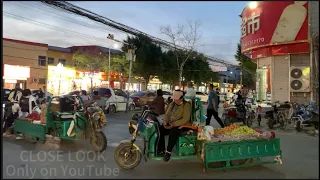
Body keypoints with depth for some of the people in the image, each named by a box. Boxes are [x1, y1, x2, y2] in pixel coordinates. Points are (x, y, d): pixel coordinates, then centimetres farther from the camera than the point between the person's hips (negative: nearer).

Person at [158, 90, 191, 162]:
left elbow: (185, 119, -20)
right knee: (160, 130, -16)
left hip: (182, 125, -7)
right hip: (170, 124, 7)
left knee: (173, 131, -36)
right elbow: (167, 114, 13)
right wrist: (165, 121, -8)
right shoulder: (172, 104, 12)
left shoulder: (186, 105, -11)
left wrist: (174, 124, -27)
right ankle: (161, 150, -7)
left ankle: (168, 151, -24)